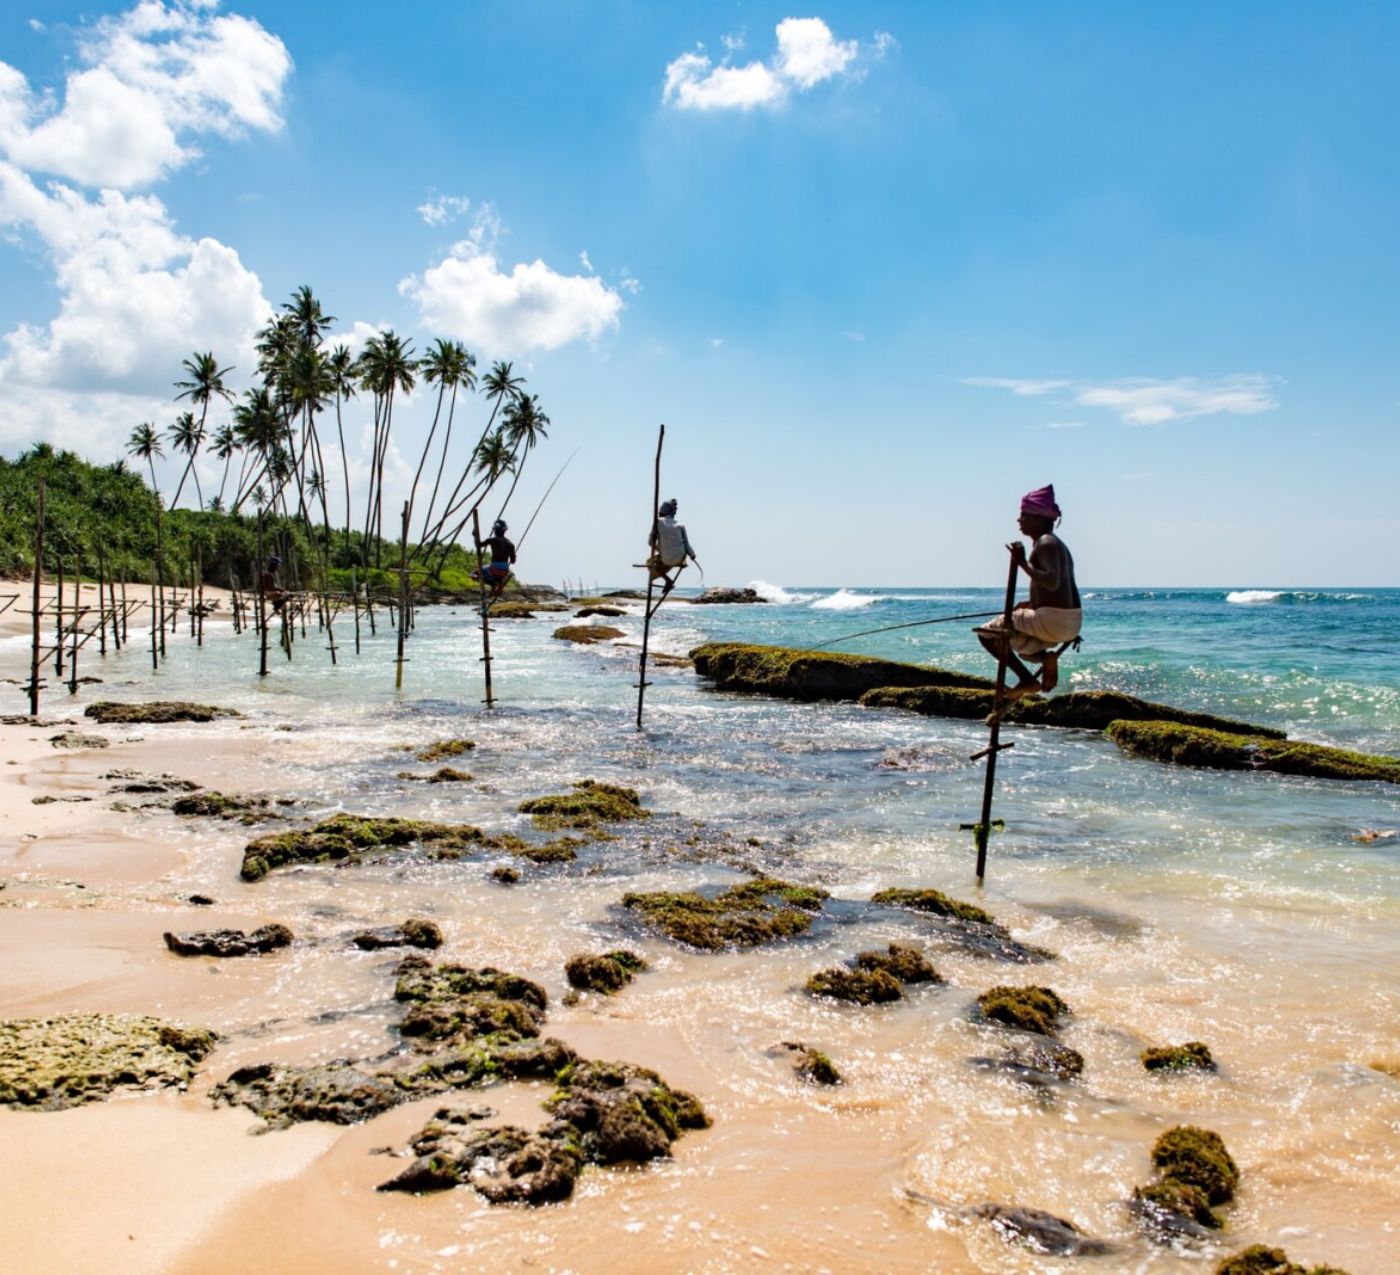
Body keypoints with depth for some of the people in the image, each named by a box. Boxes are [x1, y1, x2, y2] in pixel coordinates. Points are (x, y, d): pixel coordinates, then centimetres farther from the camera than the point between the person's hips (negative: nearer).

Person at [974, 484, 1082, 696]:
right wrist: (1030, 603, 21)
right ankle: (1045, 657, 4)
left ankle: (1027, 679, -7)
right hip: (1073, 623, 10)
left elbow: (1052, 583, -27)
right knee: (1016, 638, 33)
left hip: (1053, 621, -10)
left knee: (987, 632, 1)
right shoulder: (1057, 543, 19)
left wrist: (1023, 563, -24)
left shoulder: (1045, 543, -12)